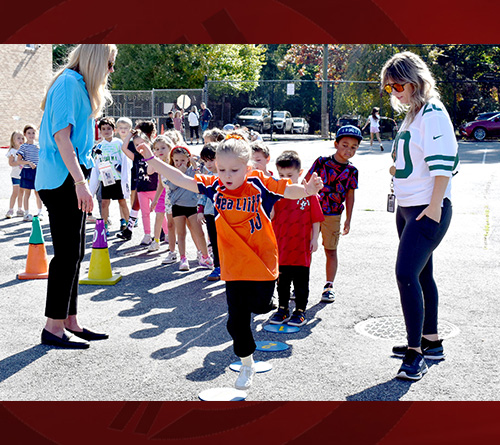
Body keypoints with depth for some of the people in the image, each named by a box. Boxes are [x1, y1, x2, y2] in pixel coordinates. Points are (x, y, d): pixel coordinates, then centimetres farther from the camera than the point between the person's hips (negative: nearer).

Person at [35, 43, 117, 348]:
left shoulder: (78, 84, 20)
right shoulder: (69, 82, -11)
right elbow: (61, 134, -19)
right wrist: (80, 181, -23)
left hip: (69, 180, 10)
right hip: (63, 180, -10)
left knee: (74, 253, 12)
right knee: (68, 254, -7)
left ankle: (70, 321, 19)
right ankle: (54, 327, 1)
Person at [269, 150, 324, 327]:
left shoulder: (308, 193, -5)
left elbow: (316, 219, 0)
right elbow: (270, 216, -7)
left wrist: (314, 238, -3)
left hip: (301, 249, -2)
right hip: (281, 247, 3)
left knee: (301, 283, 8)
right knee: (282, 282, 15)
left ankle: (300, 311, 21)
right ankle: (283, 309, 28)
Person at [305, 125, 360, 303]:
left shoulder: (352, 171, 1)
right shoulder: (322, 162, -5)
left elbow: (350, 196, 7)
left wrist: (348, 220, 7)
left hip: (333, 215, 1)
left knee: (331, 250, 5)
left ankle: (329, 286, 14)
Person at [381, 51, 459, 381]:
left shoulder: (433, 113, -12)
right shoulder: (410, 115, 15)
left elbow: (443, 164, -19)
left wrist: (434, 205, -22)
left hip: (429, 209, -10)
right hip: (406, 207, 10)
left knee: (406, 273, -16)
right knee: (421, 274, 14)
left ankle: (416, 354, -8)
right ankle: (431, 342, 26)